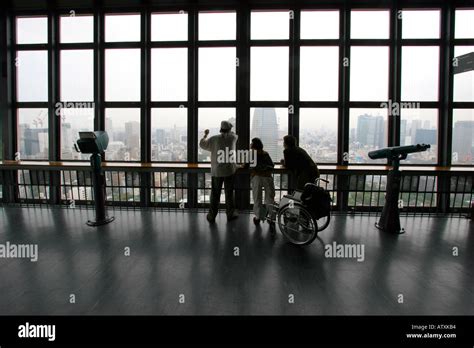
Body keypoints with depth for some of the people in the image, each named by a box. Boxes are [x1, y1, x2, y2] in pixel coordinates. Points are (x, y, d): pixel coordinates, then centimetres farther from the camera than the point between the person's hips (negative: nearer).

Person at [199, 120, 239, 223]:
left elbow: (202, 144, 11)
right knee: (229, 193, 10)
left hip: (216, 171, 0)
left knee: (215, 194, 7)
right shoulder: (232, 138, -3)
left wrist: (205, 135, 26)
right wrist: (229, 129, 37)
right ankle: (230, 214, 18)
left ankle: (212, 216, 12)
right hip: (230, 171, 0)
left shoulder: (214, 139, -5)